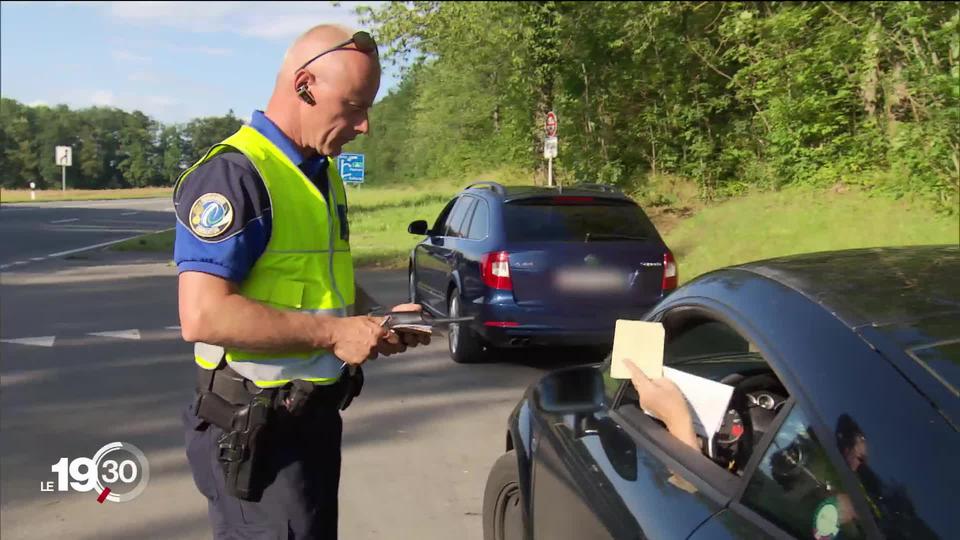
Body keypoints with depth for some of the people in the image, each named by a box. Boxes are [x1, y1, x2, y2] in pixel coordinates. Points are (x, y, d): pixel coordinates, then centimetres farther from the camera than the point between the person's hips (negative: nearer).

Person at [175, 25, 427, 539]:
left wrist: (377, 318, 4)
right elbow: (203, 316, -26)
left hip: (316, 413, 9)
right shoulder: (233, 174, -19)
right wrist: (334, 333, -22)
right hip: (256, 427, -9)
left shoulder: (323, 173, 11)